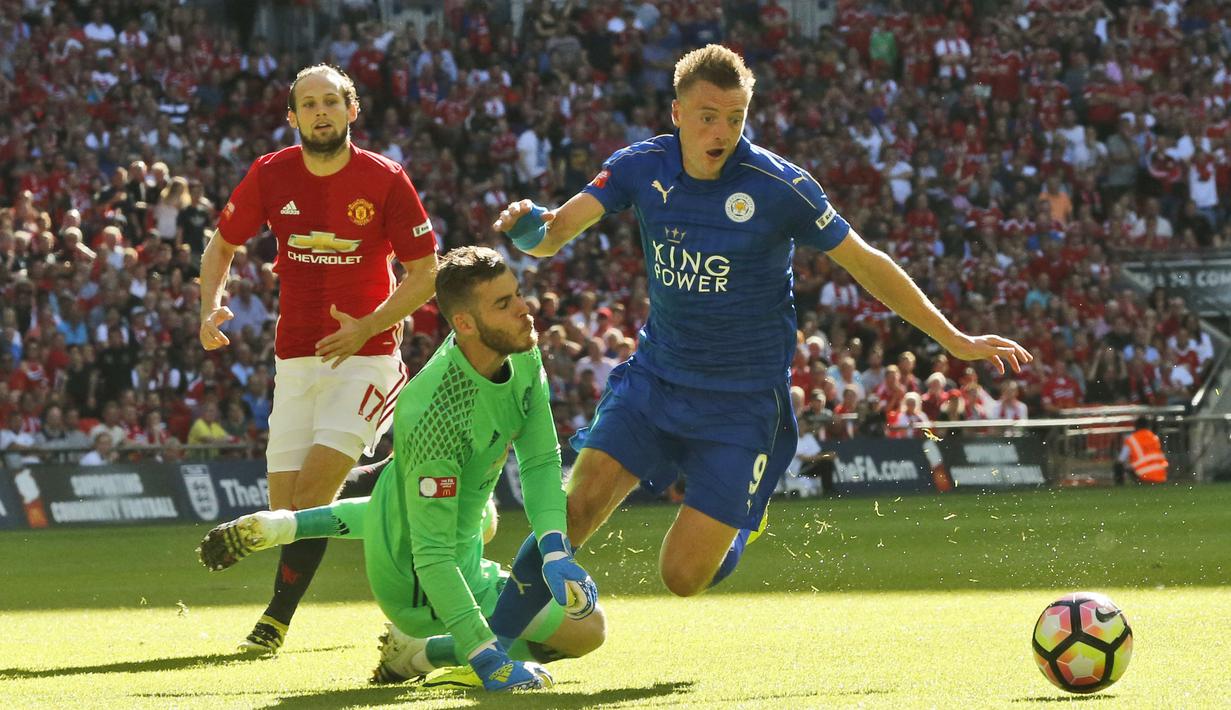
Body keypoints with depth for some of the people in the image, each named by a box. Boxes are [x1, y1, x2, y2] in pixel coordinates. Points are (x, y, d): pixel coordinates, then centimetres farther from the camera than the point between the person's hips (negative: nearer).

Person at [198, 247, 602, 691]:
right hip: (418, 581, -8)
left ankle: (279, 527, 35)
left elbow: (541, 460, -6)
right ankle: (420, 651, 1)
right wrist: (485, 656, -41)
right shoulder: (433, 416, -39)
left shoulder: (522, 352, -16)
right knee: (586, 629, -10)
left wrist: (553, 549, -22)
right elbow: (432, 558, -37)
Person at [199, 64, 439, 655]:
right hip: (295, 358, 3)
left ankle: (277, 617, -12)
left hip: (366, 356, -3)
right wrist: (211, 307, -4)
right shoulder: (270, 176, 1)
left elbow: (425, 274, -3)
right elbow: (221, 246, 15)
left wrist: (366, 328, -15)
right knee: (284, 505, 1)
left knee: (313, 489, -18)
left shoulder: (385, 180, -7)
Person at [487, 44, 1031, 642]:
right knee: (580, 504, -16)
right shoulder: (643, 167, -7)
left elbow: (867, 264, -6)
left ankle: (740, 519, 25)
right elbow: (555, 234, -13)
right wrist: (531, 227, -39)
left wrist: (955, 340, -3)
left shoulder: (778, 186, -16)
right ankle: (492, 637, 6)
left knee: (683, 577, -10)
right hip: (654, 378, 3)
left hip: (741, 404, -3)